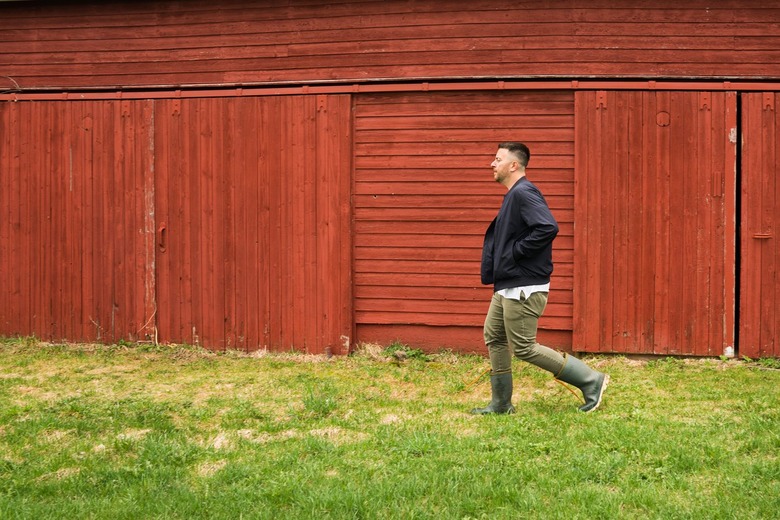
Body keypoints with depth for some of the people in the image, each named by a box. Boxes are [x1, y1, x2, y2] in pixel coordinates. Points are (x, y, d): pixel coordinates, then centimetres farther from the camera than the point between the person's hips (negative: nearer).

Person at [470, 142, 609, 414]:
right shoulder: (513, 195, 14)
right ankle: (501, 404, 23)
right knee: (494, 337, 14)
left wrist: (516, 251, -21)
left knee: (524, 348, -5)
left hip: (523, 287, -11)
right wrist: (493, 269, 10)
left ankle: (590, 380, 1)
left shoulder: (523, 193, -18)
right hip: (507, 285, 11)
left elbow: (548, 228, -31)